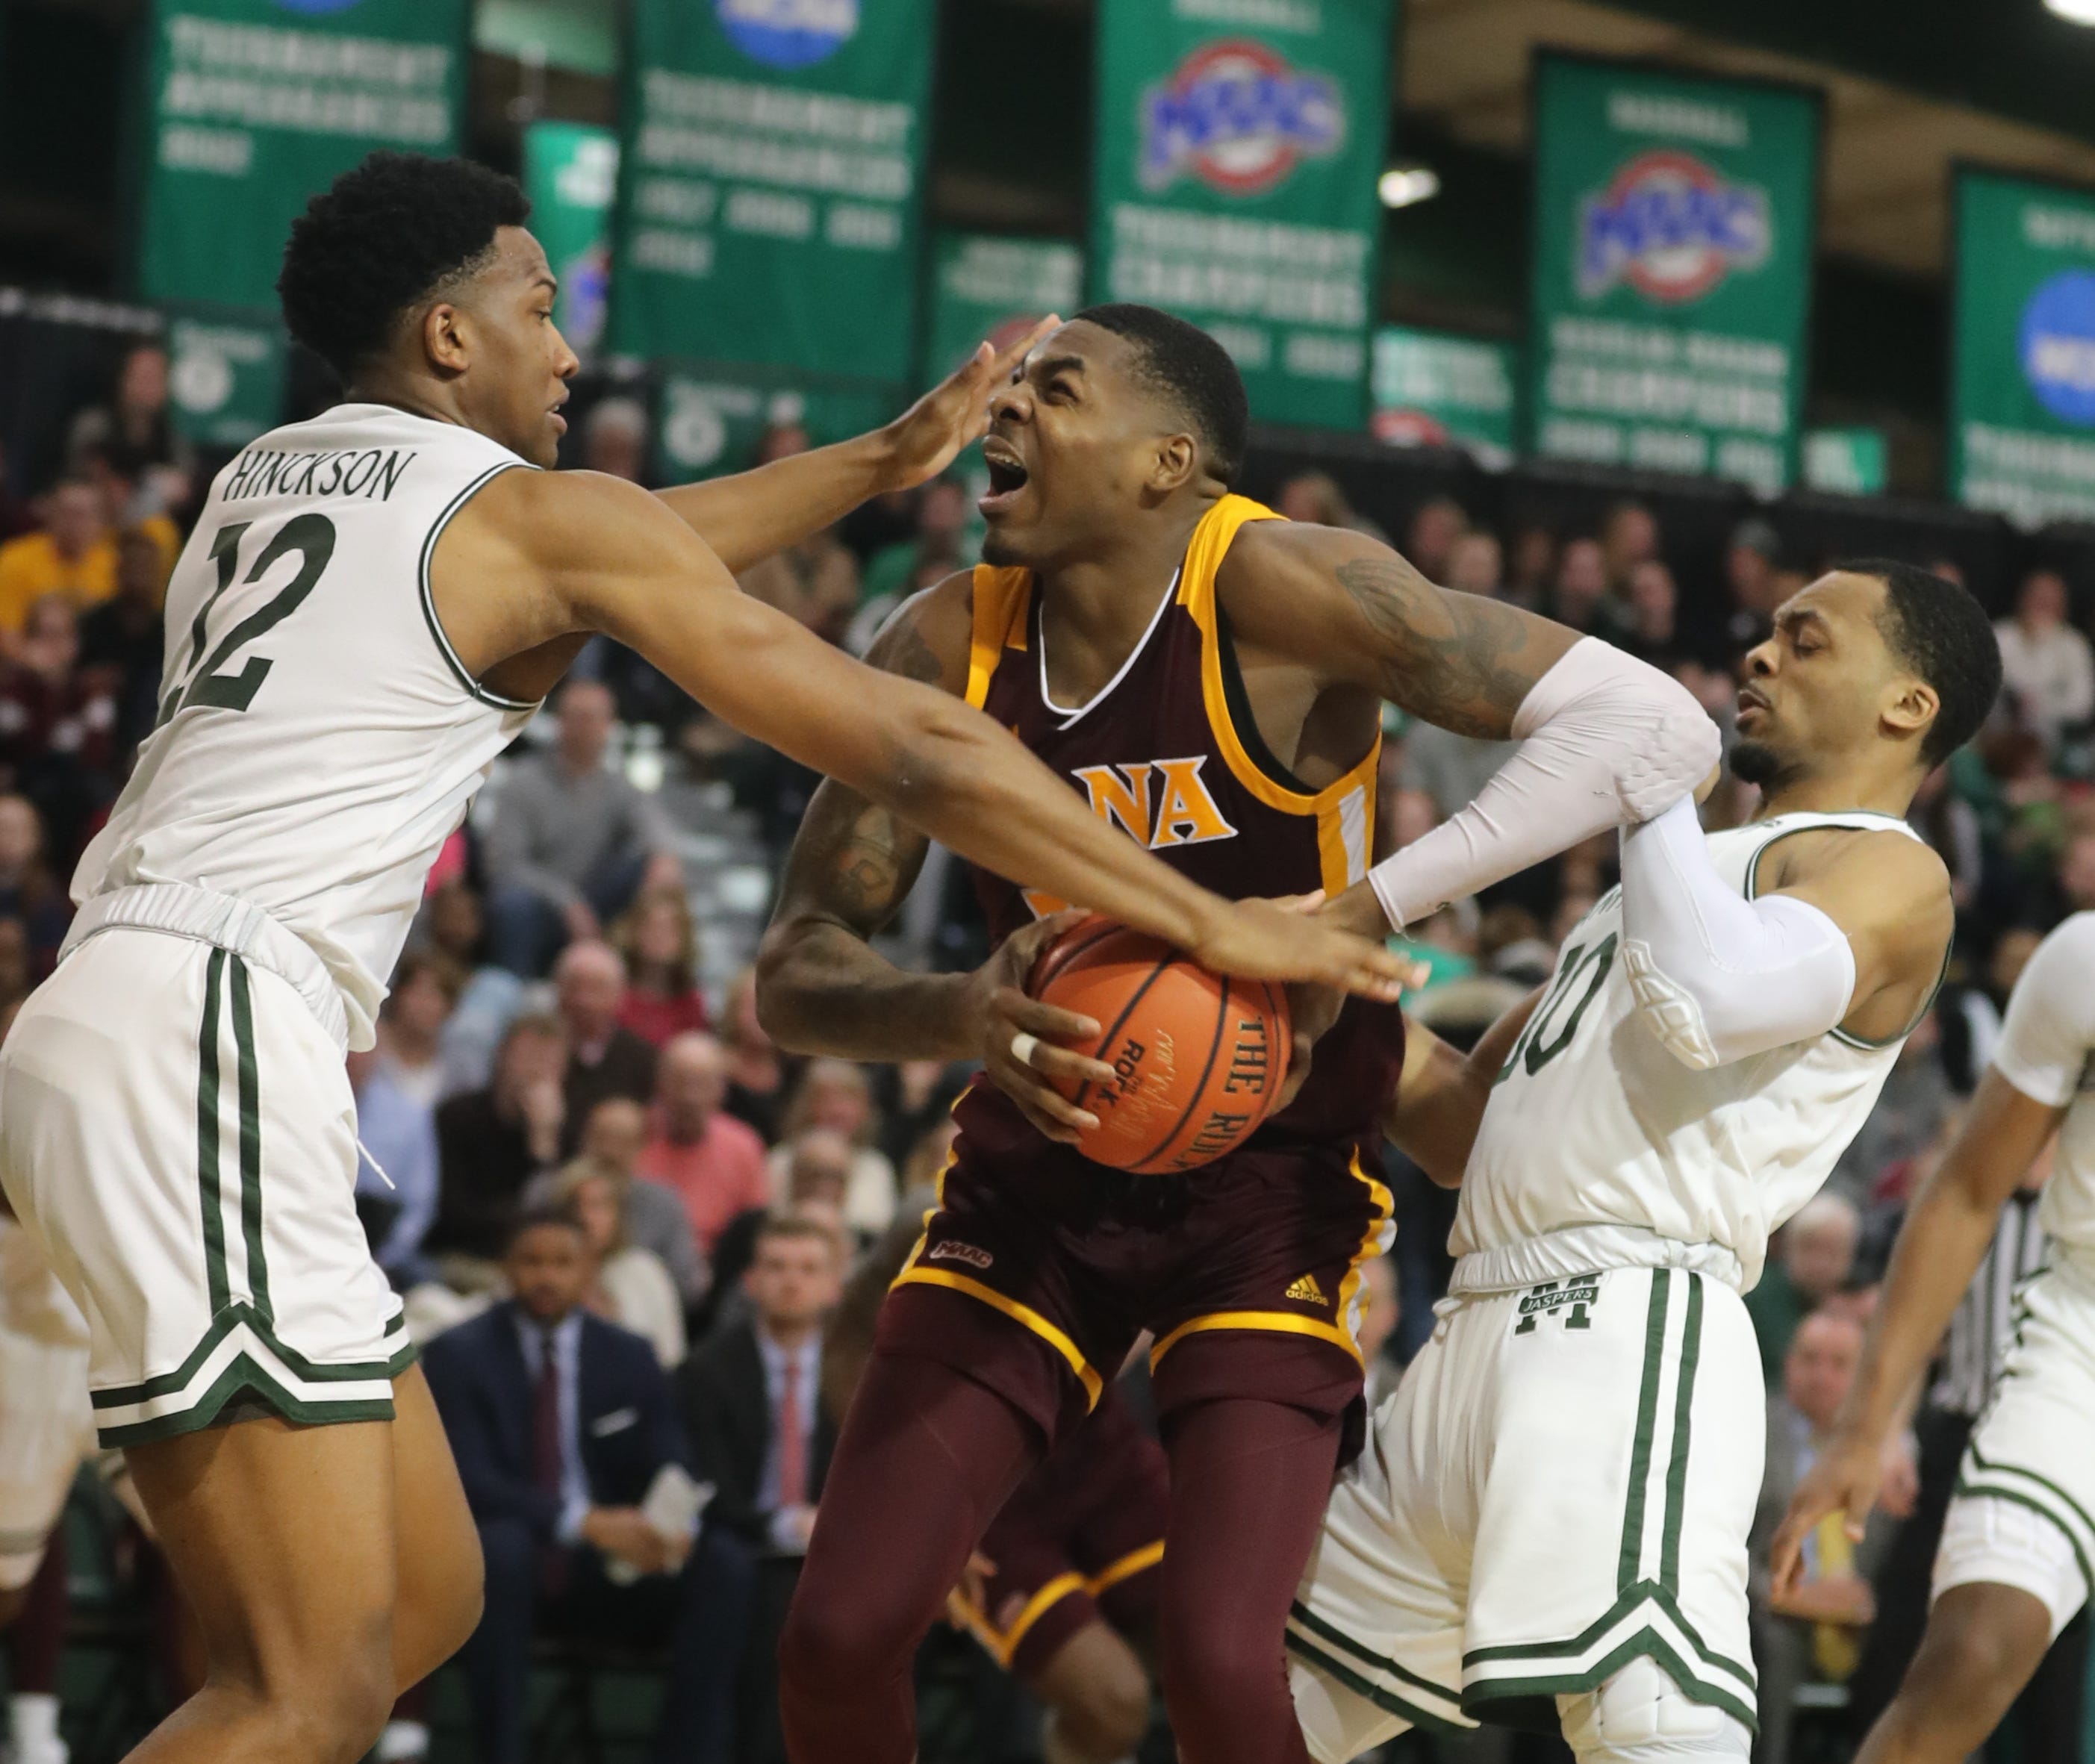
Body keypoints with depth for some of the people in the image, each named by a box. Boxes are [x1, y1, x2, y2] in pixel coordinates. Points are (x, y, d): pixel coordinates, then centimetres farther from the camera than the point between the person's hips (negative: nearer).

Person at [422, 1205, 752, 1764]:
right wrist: (585, 1522, -29)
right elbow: (470, 1481, -15)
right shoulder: (459, 1355, -2)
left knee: (726, 1563, -22)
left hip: (606, 1570, 3)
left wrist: (672, 1527, -25)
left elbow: (669, 1469, 2)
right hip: (503, 1567, -3)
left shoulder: (629, 1357, 9)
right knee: (501, 1544, -39)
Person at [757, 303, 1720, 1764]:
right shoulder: (951, 646, -7)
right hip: (1037, 1169, 4)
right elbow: (796, 974, -7)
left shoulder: (1274, 589, -20)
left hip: (1267, 1175, -4)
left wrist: (1356, 914, -32)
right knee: (839, 1637, -5)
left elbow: (1658, 727, -27)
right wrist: (960, 1016, -31)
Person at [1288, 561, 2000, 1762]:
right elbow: (1457, 1131, 33)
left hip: (1629, 1338, -10)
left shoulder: (1889, 873, 0)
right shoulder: (1691, 871, 29)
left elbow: (1709, 1000, -23)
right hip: (1483, 1339, 10)